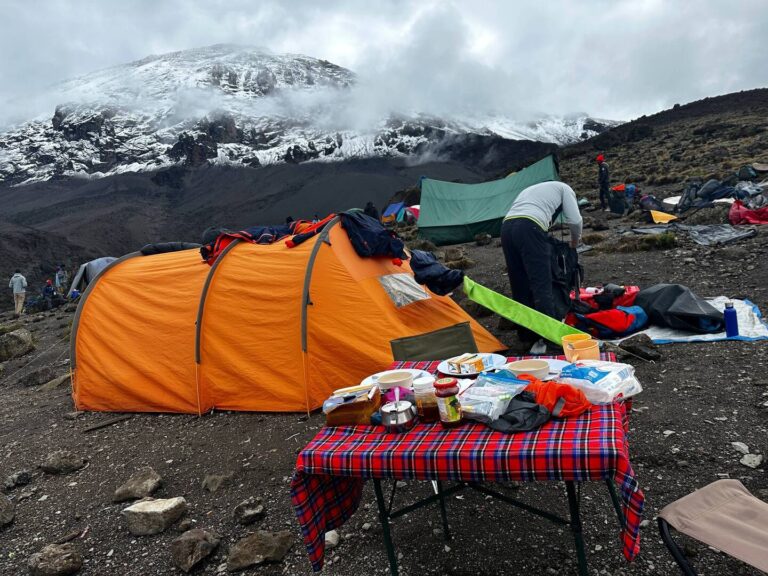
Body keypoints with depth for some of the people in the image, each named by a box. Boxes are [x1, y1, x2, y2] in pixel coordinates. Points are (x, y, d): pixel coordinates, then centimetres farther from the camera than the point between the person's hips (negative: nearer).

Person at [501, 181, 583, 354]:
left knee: (520, 286, 11)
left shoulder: (531, 189, 39)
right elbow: (574, 220, 10)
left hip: (506, 227, 6)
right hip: (529, 227, -6)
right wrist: (575, 239, 30)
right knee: (541, 284, -5)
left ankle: (526, 336, 17)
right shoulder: (564, 188, 22)